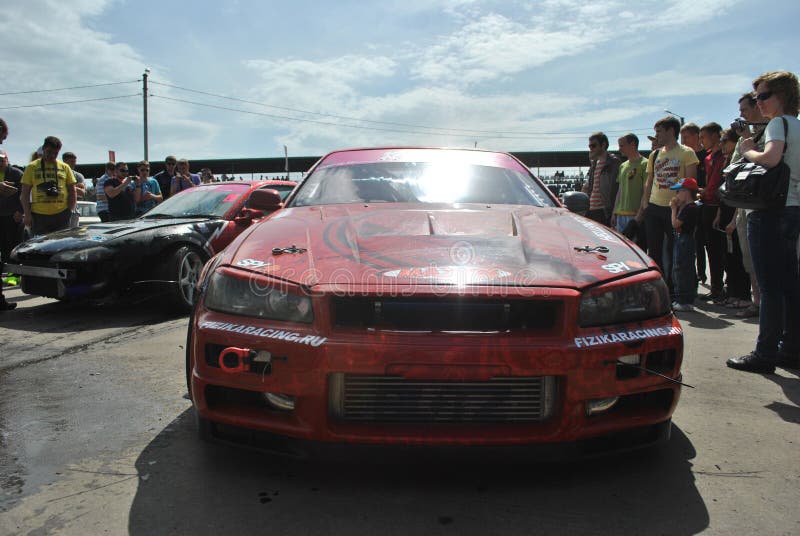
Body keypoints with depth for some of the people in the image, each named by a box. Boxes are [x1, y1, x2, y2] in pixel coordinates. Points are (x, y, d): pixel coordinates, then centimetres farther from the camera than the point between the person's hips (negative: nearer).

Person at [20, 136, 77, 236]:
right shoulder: (32, 167, 6)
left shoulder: (65, 167, 10)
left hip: (61, 215, 1)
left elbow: (72, 192, 10)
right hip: (38, 215, -1)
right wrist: (27, 214, -3)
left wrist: (70, 211, 0)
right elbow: (25, 193, 5)